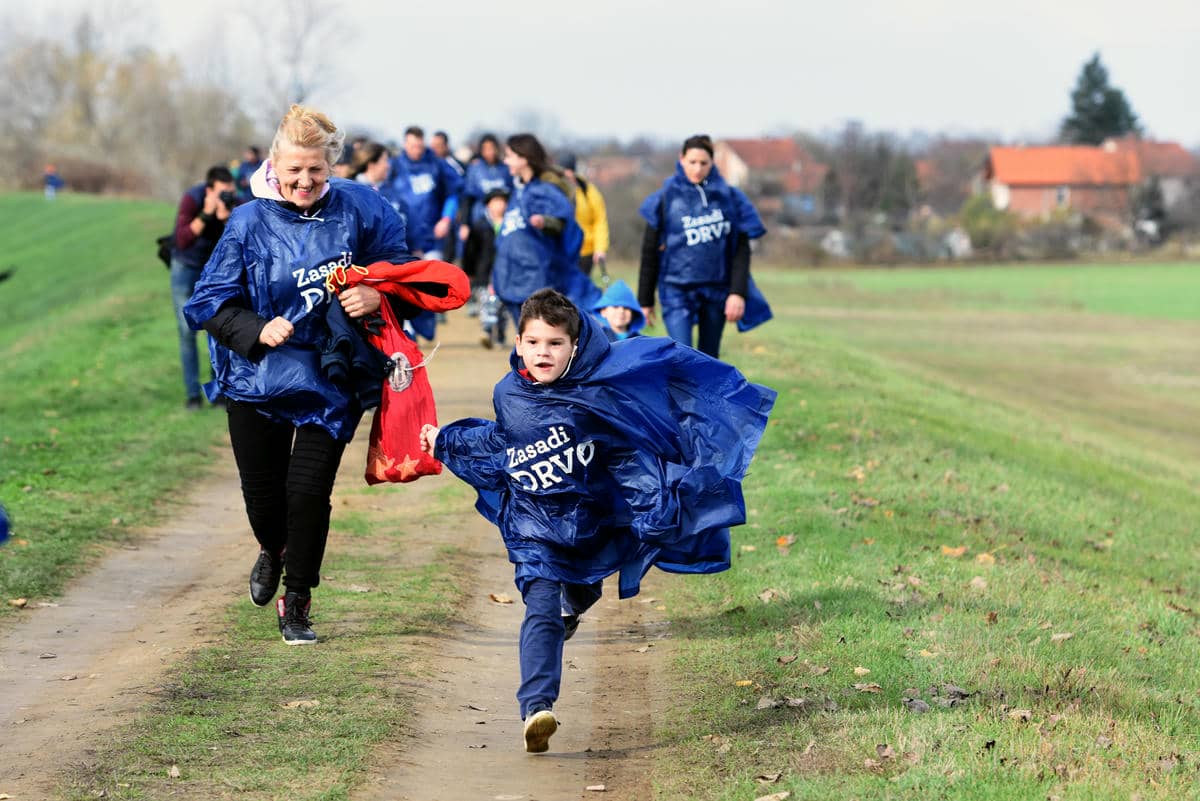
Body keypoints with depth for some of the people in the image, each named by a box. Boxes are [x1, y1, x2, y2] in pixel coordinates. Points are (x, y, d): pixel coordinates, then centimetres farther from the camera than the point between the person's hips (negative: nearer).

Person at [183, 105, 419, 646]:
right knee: (262, 488, 10)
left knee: (308, 488, -7)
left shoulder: (359, 209, -6)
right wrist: (257, 330, -22)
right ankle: (273, 550, 47)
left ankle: (296, 603, 13)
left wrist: (377, 296, -17)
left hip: (331, 378, -1)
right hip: (258, 378, 1)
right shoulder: (249, 223, -8)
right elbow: (211, 302, -5)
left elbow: (401, 267, 5)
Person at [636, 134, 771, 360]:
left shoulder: (729, 197, 2)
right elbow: (650, 253, 4)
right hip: (677, 290, -2)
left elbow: (741, 249, 2)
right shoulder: (666, 199, -2)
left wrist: (738, 292, -8)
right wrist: (645, 301, 5)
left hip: (717, 290, 2)